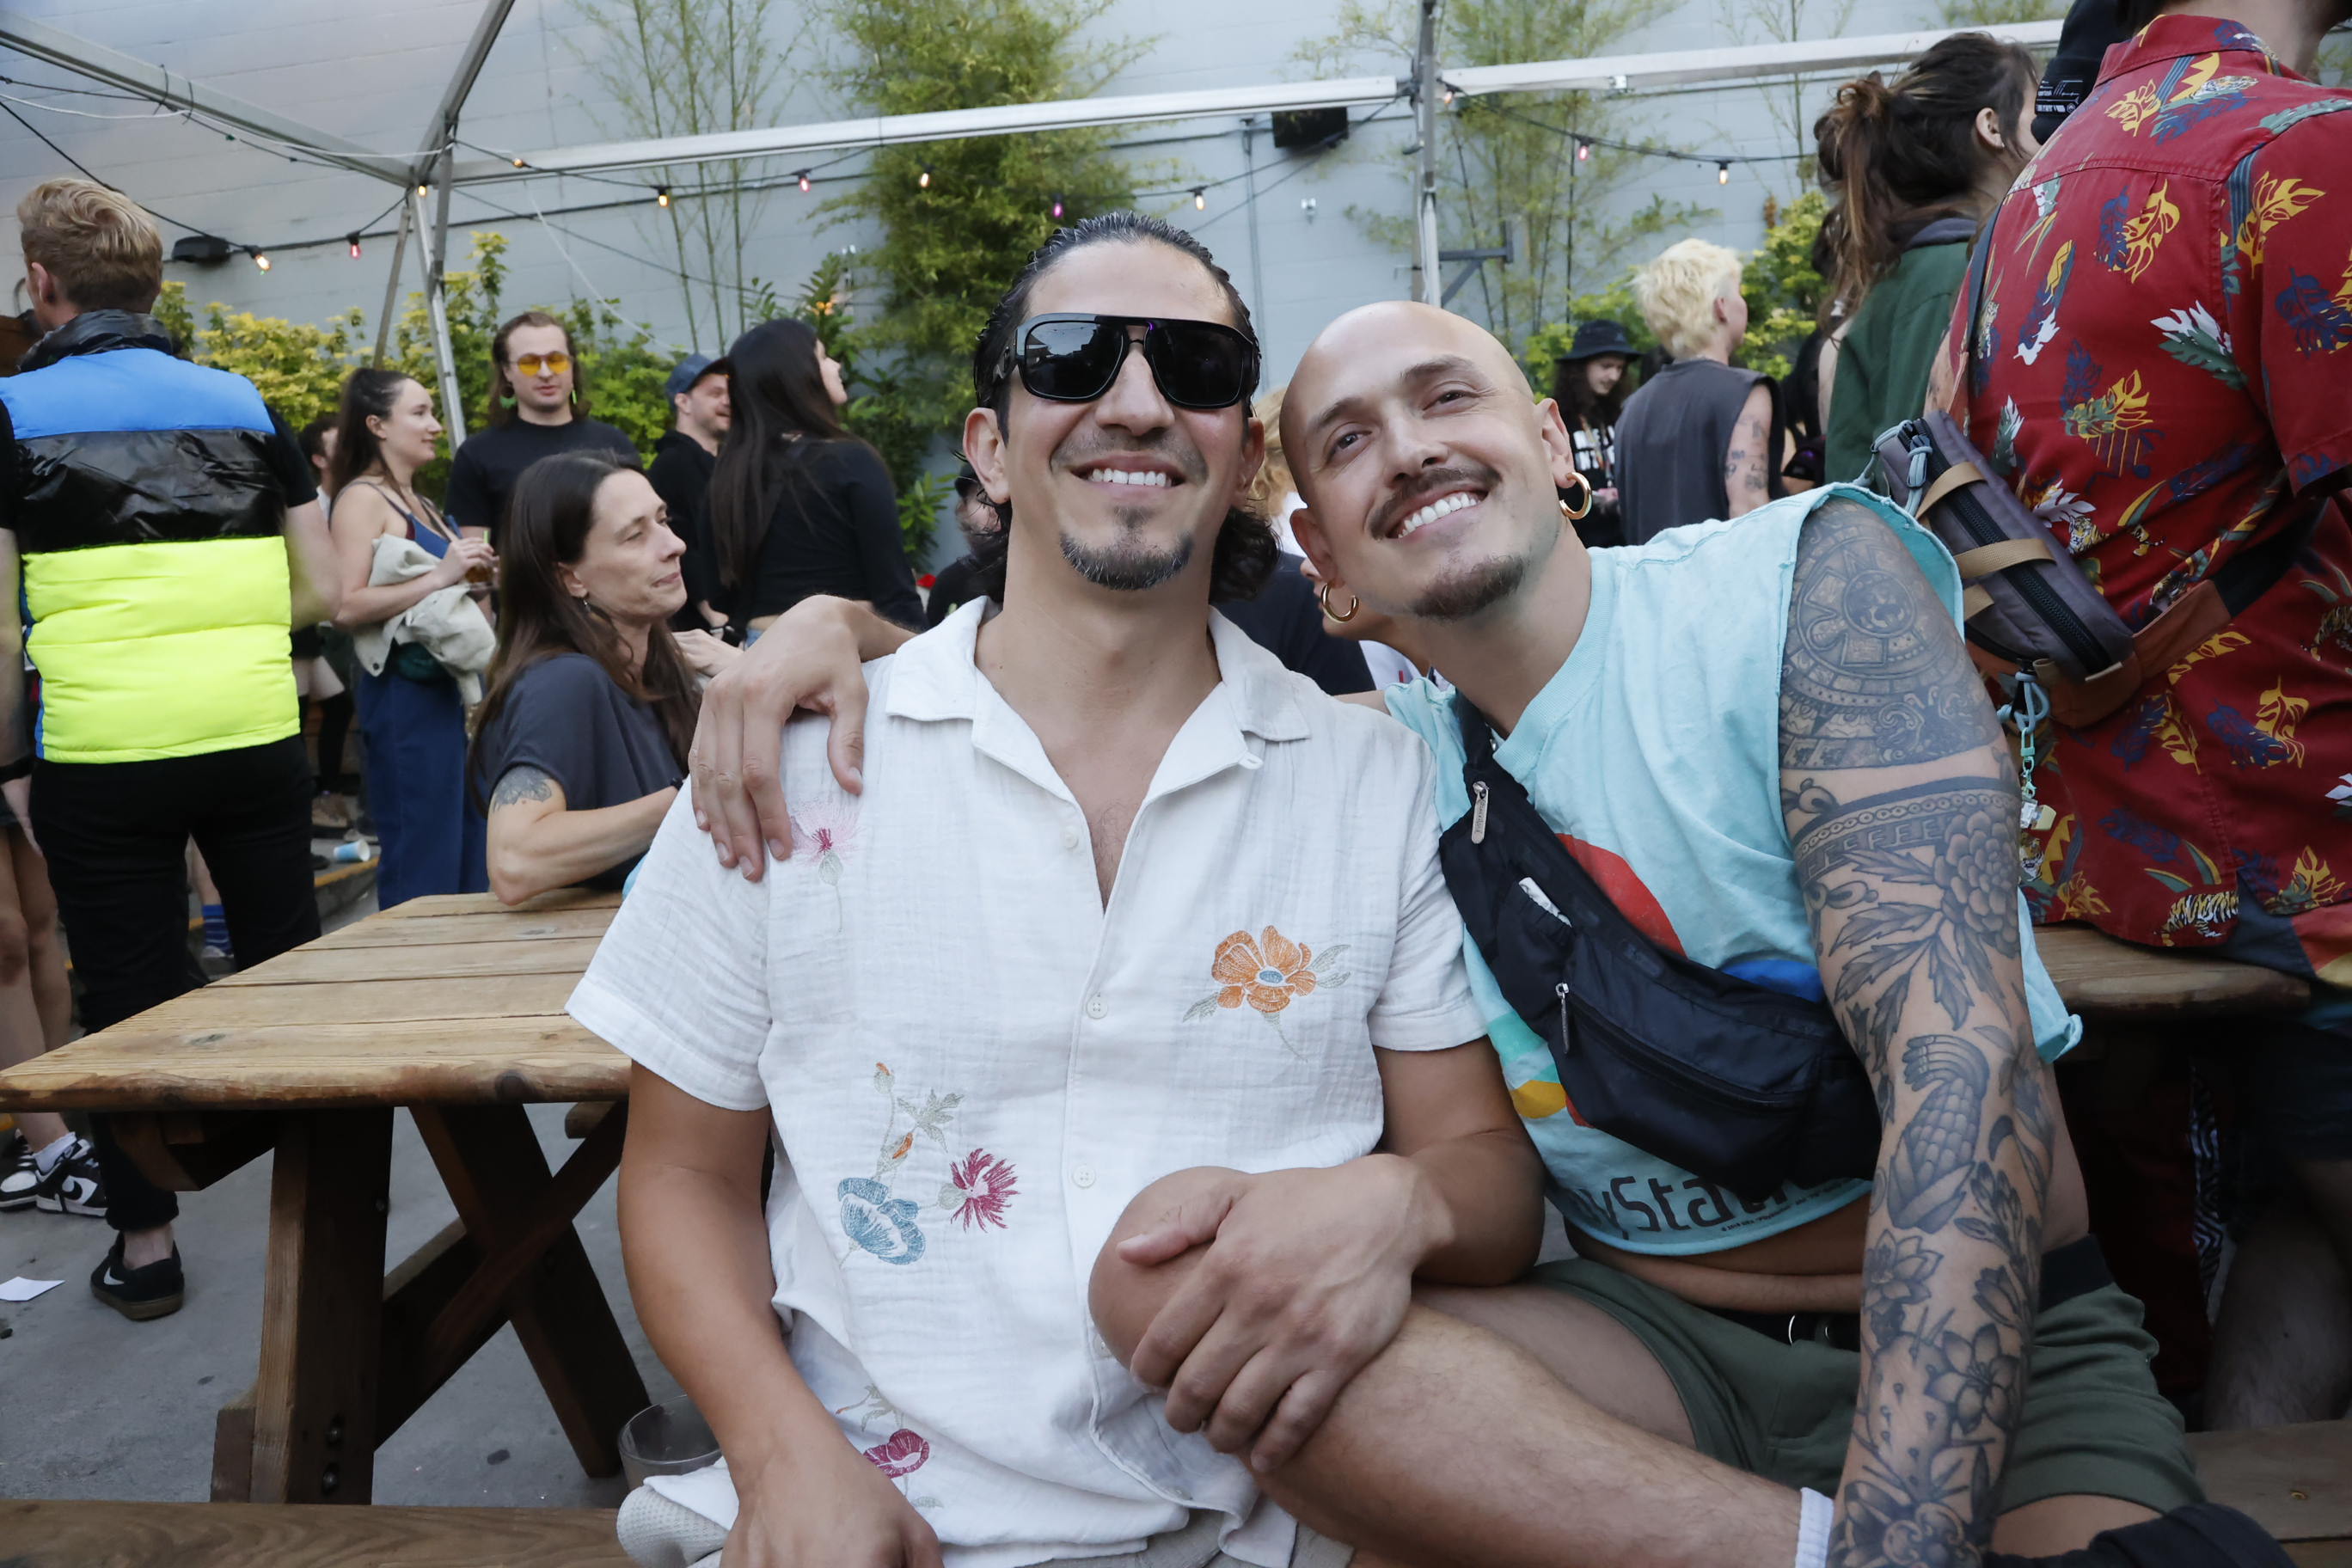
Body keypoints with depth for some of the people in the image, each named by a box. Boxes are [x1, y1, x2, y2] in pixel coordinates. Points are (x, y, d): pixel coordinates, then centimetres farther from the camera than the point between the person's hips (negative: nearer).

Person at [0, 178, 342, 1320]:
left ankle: (145, 1244, 19)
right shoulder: (244, 408, 6)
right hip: (257, 742, 3)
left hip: (101, 757, -2)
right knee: (287, 965, 14)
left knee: (130, 998, 8)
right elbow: (323, 593, 4)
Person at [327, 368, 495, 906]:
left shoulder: (419, 503, 16)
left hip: (454, 686, 9)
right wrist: (438, 576, -23)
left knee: (471, 857, 13)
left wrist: (475, 574, 11)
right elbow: (346, 607, -21)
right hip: (407, 695, -9)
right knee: (422, 865, -4)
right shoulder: (363, 498, -9)